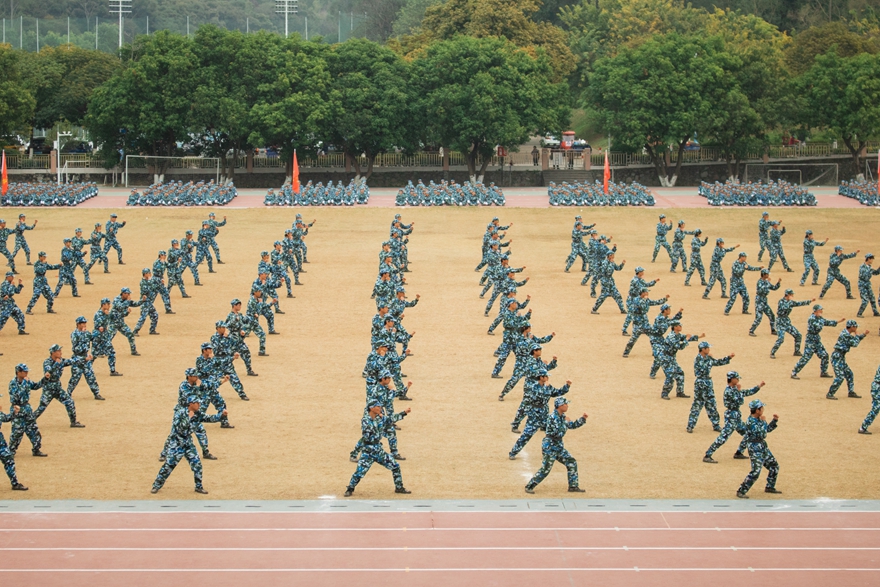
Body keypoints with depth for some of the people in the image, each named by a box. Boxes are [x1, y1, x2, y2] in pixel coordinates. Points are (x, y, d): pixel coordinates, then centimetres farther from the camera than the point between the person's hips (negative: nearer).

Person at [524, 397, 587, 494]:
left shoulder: (562, 417, 8)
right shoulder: (553, 417, -20)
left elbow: (572, 425, 20)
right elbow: (558, 433, -26)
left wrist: (583, 418, 9)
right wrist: (565, 423, -14)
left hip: (558, 446, 9)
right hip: (550, 447, -9)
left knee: (572, 463, 8)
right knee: (545, 469, -9)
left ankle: (573, 486, 17)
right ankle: (529, 486, 2)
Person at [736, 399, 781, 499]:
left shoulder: (759, 419, 7)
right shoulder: (751, 422, -22)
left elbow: (768, 429, 20)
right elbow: (762, 434, -28)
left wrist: (775, 420, 7)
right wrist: (763, 422, -18)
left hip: (763, 447, 10)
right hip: (755, 449, -10)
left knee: (774, 466, 17)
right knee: (755, 472, -15)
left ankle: (770, 487, 33)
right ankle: (741, 492, -9)